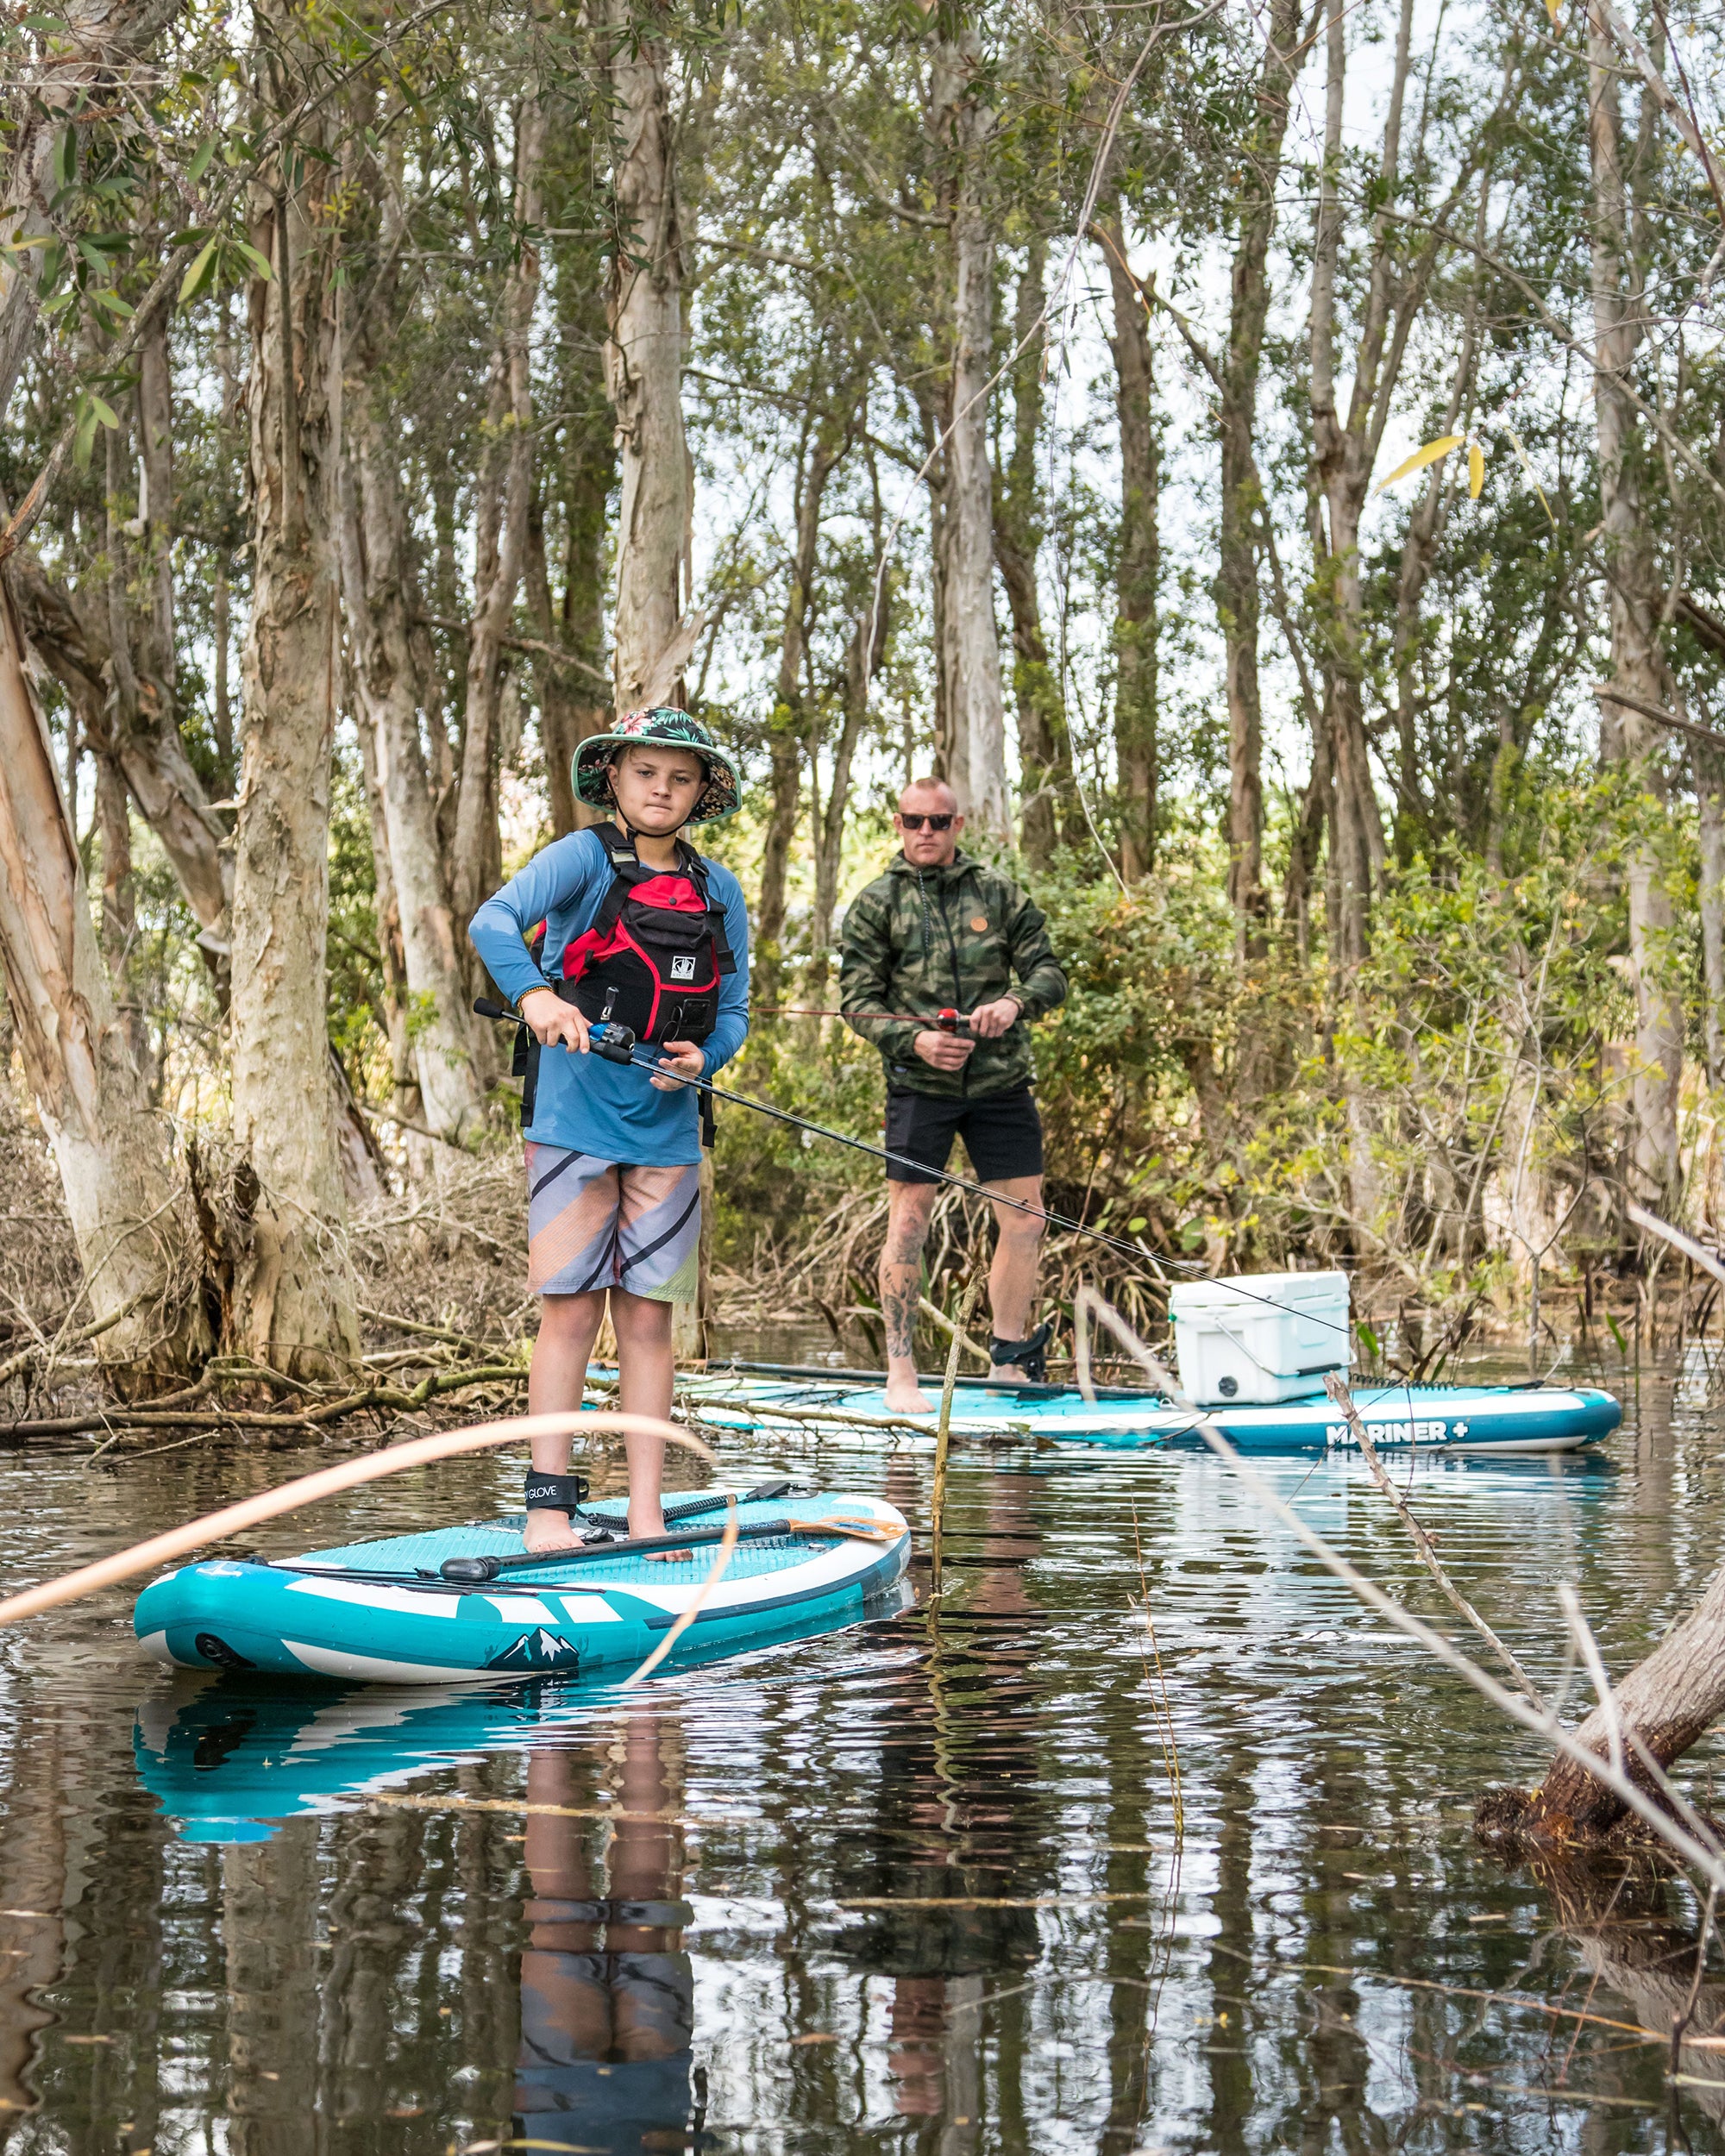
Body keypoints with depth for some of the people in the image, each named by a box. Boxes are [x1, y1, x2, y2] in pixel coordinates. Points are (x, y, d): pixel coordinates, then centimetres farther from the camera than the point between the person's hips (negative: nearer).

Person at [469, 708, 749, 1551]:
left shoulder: (719, 891, 10)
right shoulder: (585, 857, -4)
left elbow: (733, 1011, 13)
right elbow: (493, 921, -20)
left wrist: (704, 1056, -9)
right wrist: (535, 993, -37)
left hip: (667, 1126, 4)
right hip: (573, 1114, -4)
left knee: (647, 1317, 6)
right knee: (571, 1311, -4)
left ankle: (646, 1516, 9)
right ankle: (549, 1504, 2)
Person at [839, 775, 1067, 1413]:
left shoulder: (997, 893, 9)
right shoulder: (875, 904, 4)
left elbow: (1049, 972, 7)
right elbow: (858, 999, 1)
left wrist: (1015, 1002, -15)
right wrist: (915, 1039, -16)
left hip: (1002, 1080, 3)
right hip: (919, 1085, -2)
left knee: (1024, 1222, 4)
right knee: (908, 1222, -5)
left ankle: (1009, 1359, 19)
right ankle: (901, 1372, 3)